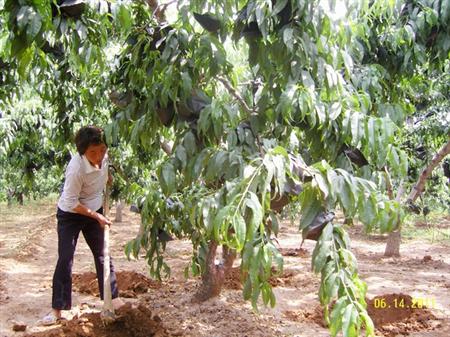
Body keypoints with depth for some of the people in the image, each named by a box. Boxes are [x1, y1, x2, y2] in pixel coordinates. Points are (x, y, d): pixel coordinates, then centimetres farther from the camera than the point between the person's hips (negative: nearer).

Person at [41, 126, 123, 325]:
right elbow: (72, 203, -25)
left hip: (95, 211, 6)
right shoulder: (77, 168, -35)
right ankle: (57, 308, 3)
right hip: (70, 214, -5)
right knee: (65, 260, -6)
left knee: (103, 255, 10)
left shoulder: (105, 155, -17)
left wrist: (108, 178, 3)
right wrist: (96, 216, -21)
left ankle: (114, 298, 21)